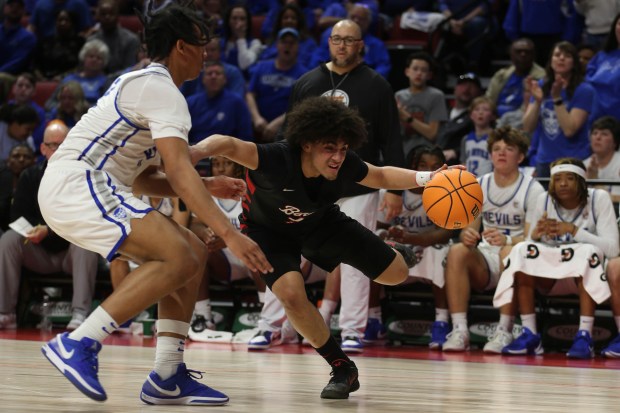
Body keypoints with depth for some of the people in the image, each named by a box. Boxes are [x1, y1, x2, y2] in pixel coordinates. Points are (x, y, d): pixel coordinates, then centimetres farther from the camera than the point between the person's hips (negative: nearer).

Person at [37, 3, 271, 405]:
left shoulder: (146, 84, 23)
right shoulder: (162, 90, -9)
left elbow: (143, 179, 25)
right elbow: (179, 172, -22)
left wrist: (207, 187, 13)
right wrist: (229, 233, -28)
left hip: (90, 188, 10)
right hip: (74, 182, -10)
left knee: (194, 253, 10)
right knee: (179, 259, -22)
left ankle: (167, 377, 6)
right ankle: (78, 345, -23)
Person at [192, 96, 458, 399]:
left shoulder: (344, 164, -26)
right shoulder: (277, 159, -41)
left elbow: (380, 176, -4)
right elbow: (229, 145, -57)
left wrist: (426, 178, -18)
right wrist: (194, 152, -78)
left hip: (320, 222, 4)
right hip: (270, 230, -4)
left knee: (396, 273, 4)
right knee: (291, 293, -29)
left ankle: (393, 253, 46)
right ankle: (343, 370, -7)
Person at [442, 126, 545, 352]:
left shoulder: (532, 189, -3)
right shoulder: (479, 186, 11)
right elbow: (469, 230, 10)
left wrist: (507, 241, -32)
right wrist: (467, 236, -16)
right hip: (485, 260, 4)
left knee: (510, 253, -38)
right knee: (457, 251, -28)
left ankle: (504, 331, -35)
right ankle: (459, 330, -34)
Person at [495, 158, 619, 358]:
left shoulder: (599, 199, -11)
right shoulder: (544, 200, -3)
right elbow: (532, 244, -2)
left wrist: (574, 230, -29)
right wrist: (535, 234, -25)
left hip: (584, 274, -3)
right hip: (551, 277, 3)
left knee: (589, 251, -34)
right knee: (521, 251, -23)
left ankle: (584, 336, -38)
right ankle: (529, 334, -24)